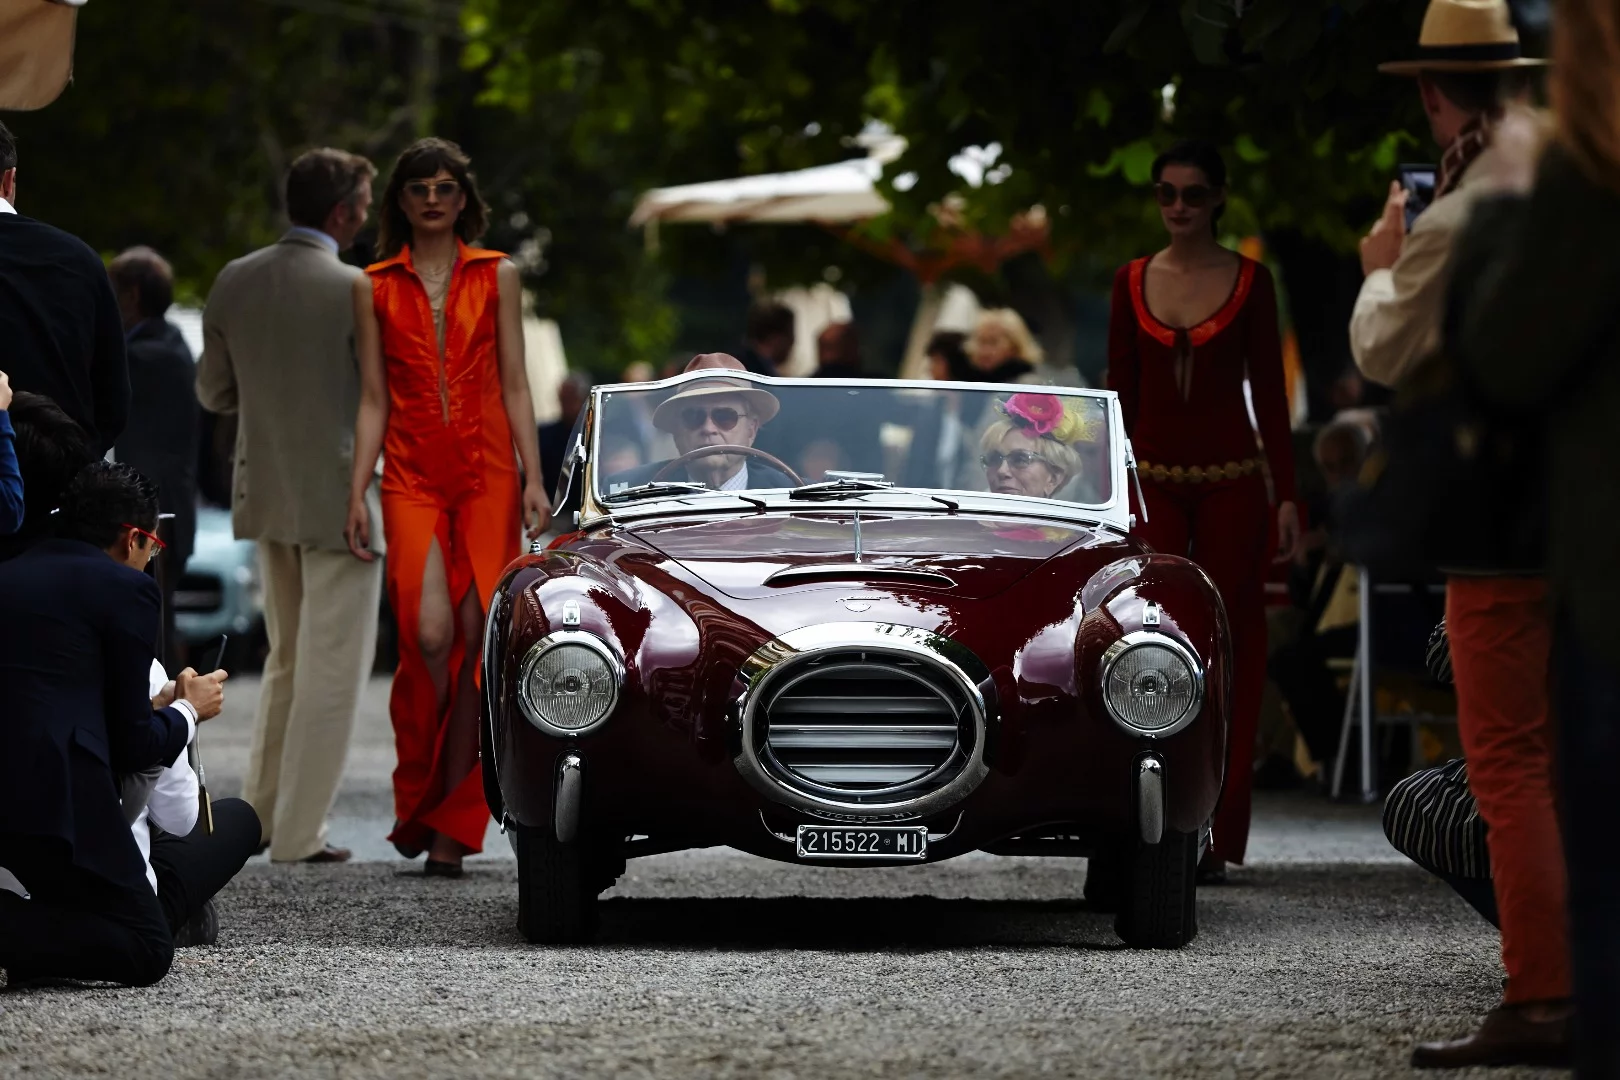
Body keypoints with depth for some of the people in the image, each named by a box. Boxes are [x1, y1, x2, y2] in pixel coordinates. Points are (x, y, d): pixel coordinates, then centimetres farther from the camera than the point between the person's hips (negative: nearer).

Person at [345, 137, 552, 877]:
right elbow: (373, 399, 9)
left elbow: (515, 385, 7)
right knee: (430, 634, -18)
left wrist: (532, 479, -2)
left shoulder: (497, 277, 10)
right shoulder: (375, 288, 11)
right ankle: (416, 797, 3)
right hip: (411, 477, 0)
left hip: (487, 475, 1)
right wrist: (358, 494, 2)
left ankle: (452, 823, 0)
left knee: (475, 640, -6)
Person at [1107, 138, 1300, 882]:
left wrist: (1285, 495, -3)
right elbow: (1121, 394, 9)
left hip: (1231, 484, -1)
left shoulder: (1250, 282, 2)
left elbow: (1269, 392, 3)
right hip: (1154, 484, 1)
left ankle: (1212, 836, 2)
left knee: (1228, 652, -1)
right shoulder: (1132, 283, 7)